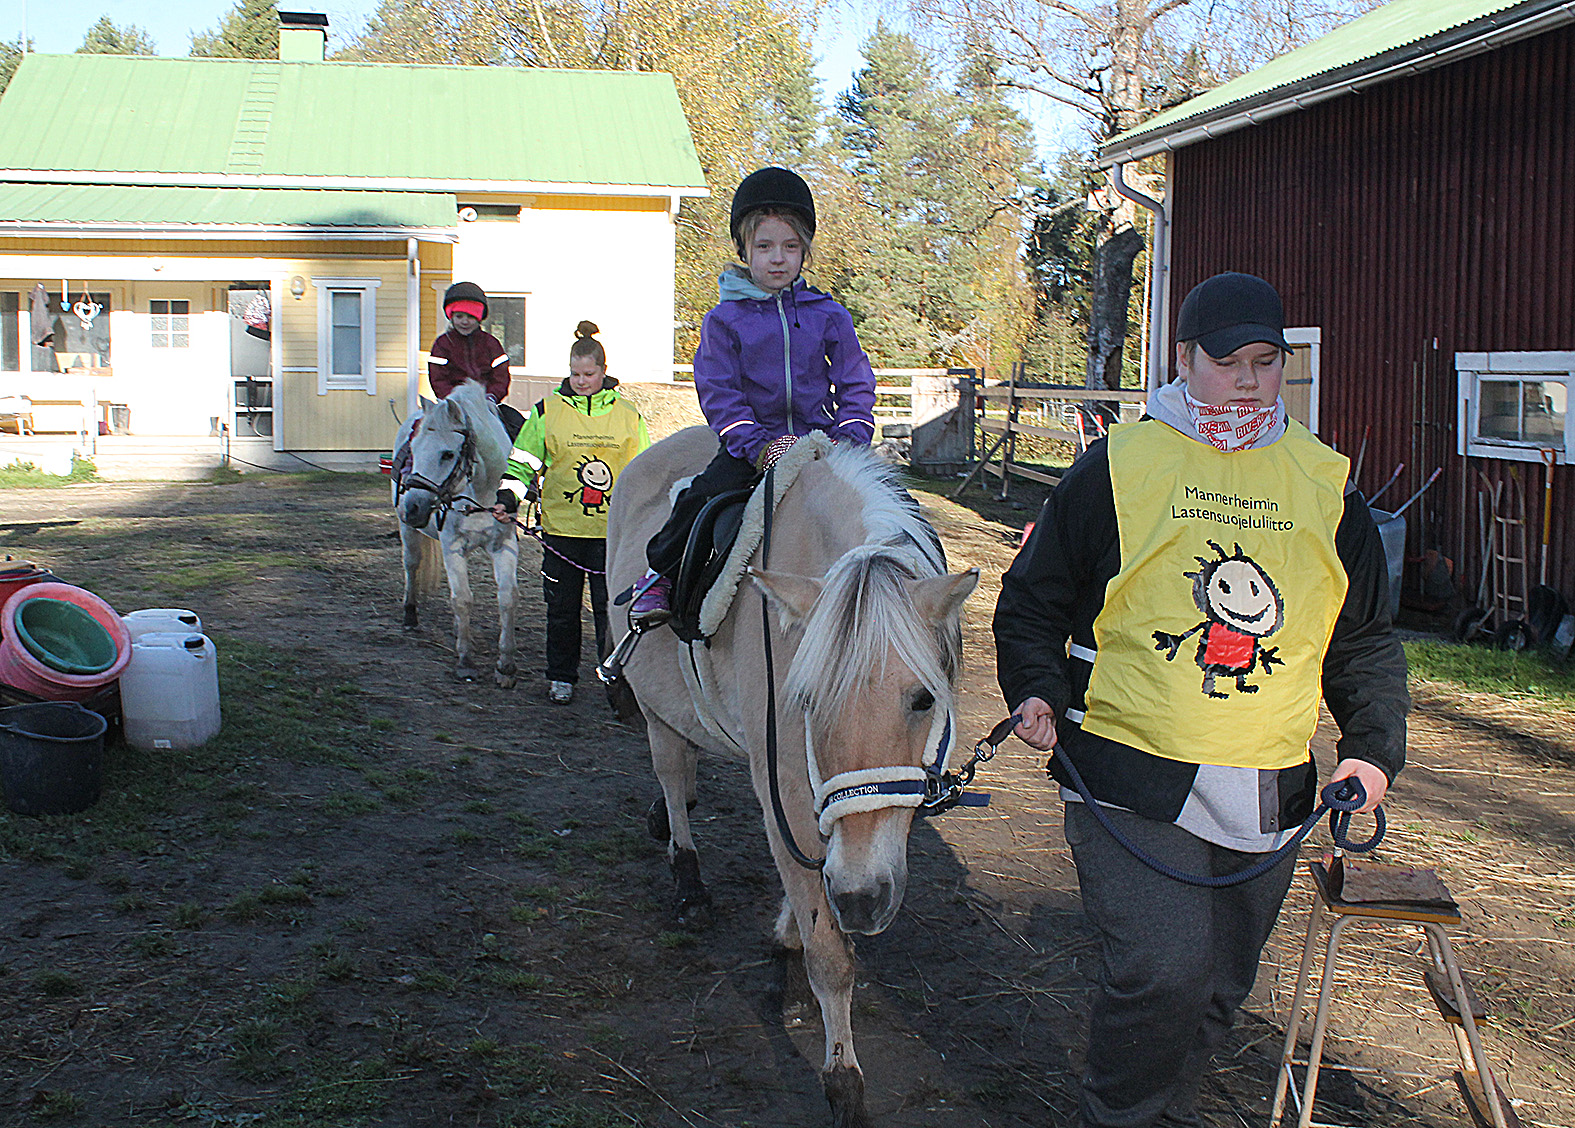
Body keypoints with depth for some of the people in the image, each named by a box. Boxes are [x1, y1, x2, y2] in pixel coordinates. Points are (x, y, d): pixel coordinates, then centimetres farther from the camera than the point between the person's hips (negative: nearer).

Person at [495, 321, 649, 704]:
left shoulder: (627, 415, 7)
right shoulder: (547, 412, 3)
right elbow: (522, 462, 6)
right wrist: (508, 498, -9)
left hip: (612, 529, 0)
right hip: (561, 527, 0)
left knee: (610, 607, -1)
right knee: (562, 607, 8)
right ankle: (561, 677, 22)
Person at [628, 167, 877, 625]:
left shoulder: (829, 316, 5)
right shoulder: (725, 320, 0)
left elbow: (855, 386, 9)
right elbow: (719, 394, -4)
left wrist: (849, 439, -8)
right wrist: (759, 446, -16)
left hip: (819, 440, 2)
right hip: (749, 445, -2)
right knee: (700, 498, -23)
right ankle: (660, 575, 0)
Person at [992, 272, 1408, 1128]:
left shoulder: (1325, 486, 9)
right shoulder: (1117, 468, -1)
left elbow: (1366, 641, 16)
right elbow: (1032, 599, 6)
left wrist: (1373, 749, 4)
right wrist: (1037, 692, -9)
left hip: (1268, 794, 4)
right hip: (1130, 780, -4)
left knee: (1218, 986, 14)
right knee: (1160, 973, -13)